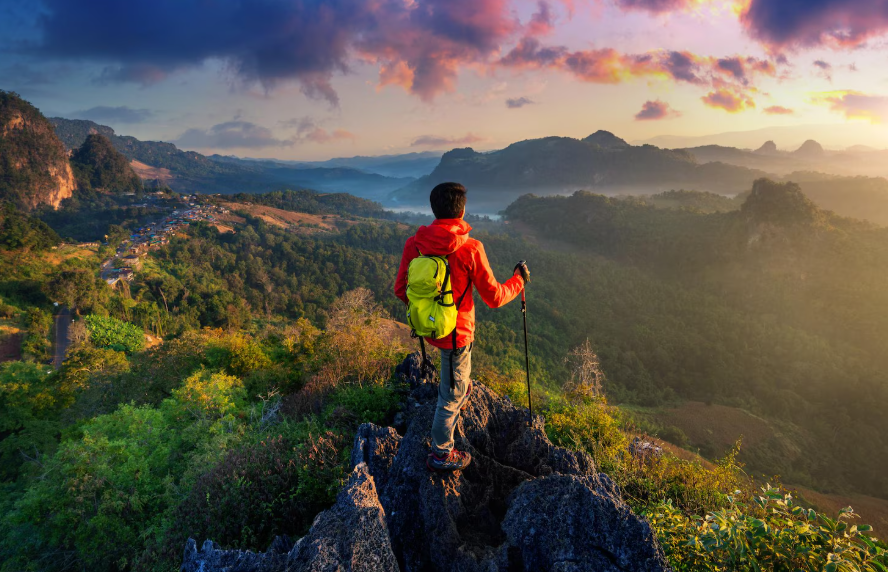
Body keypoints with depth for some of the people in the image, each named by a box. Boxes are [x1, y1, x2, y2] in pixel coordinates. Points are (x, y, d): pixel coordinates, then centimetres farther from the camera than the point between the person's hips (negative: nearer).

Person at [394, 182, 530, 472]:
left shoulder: (414, 244, -10)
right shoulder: (471, 249, -23)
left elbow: (401, 290, -1)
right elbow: (494, 298, -15)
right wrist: (519, 280, 5)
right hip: (455, 332, -6)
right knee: (452, 395, 12)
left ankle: (459, 391, 59)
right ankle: (441, 454, 28)